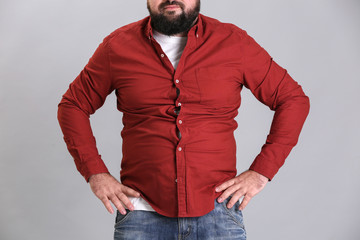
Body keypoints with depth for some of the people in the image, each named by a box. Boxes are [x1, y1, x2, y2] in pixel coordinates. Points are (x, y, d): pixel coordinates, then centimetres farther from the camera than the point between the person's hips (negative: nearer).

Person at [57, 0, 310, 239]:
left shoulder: (234, 42, 2)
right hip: (142, 211, 1)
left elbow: (293, 99, 7)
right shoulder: (118, 46, 4)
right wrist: (95, 173, 2)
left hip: (217, 209, 0)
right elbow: (73, 104, 12)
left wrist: (261, 172, -1)